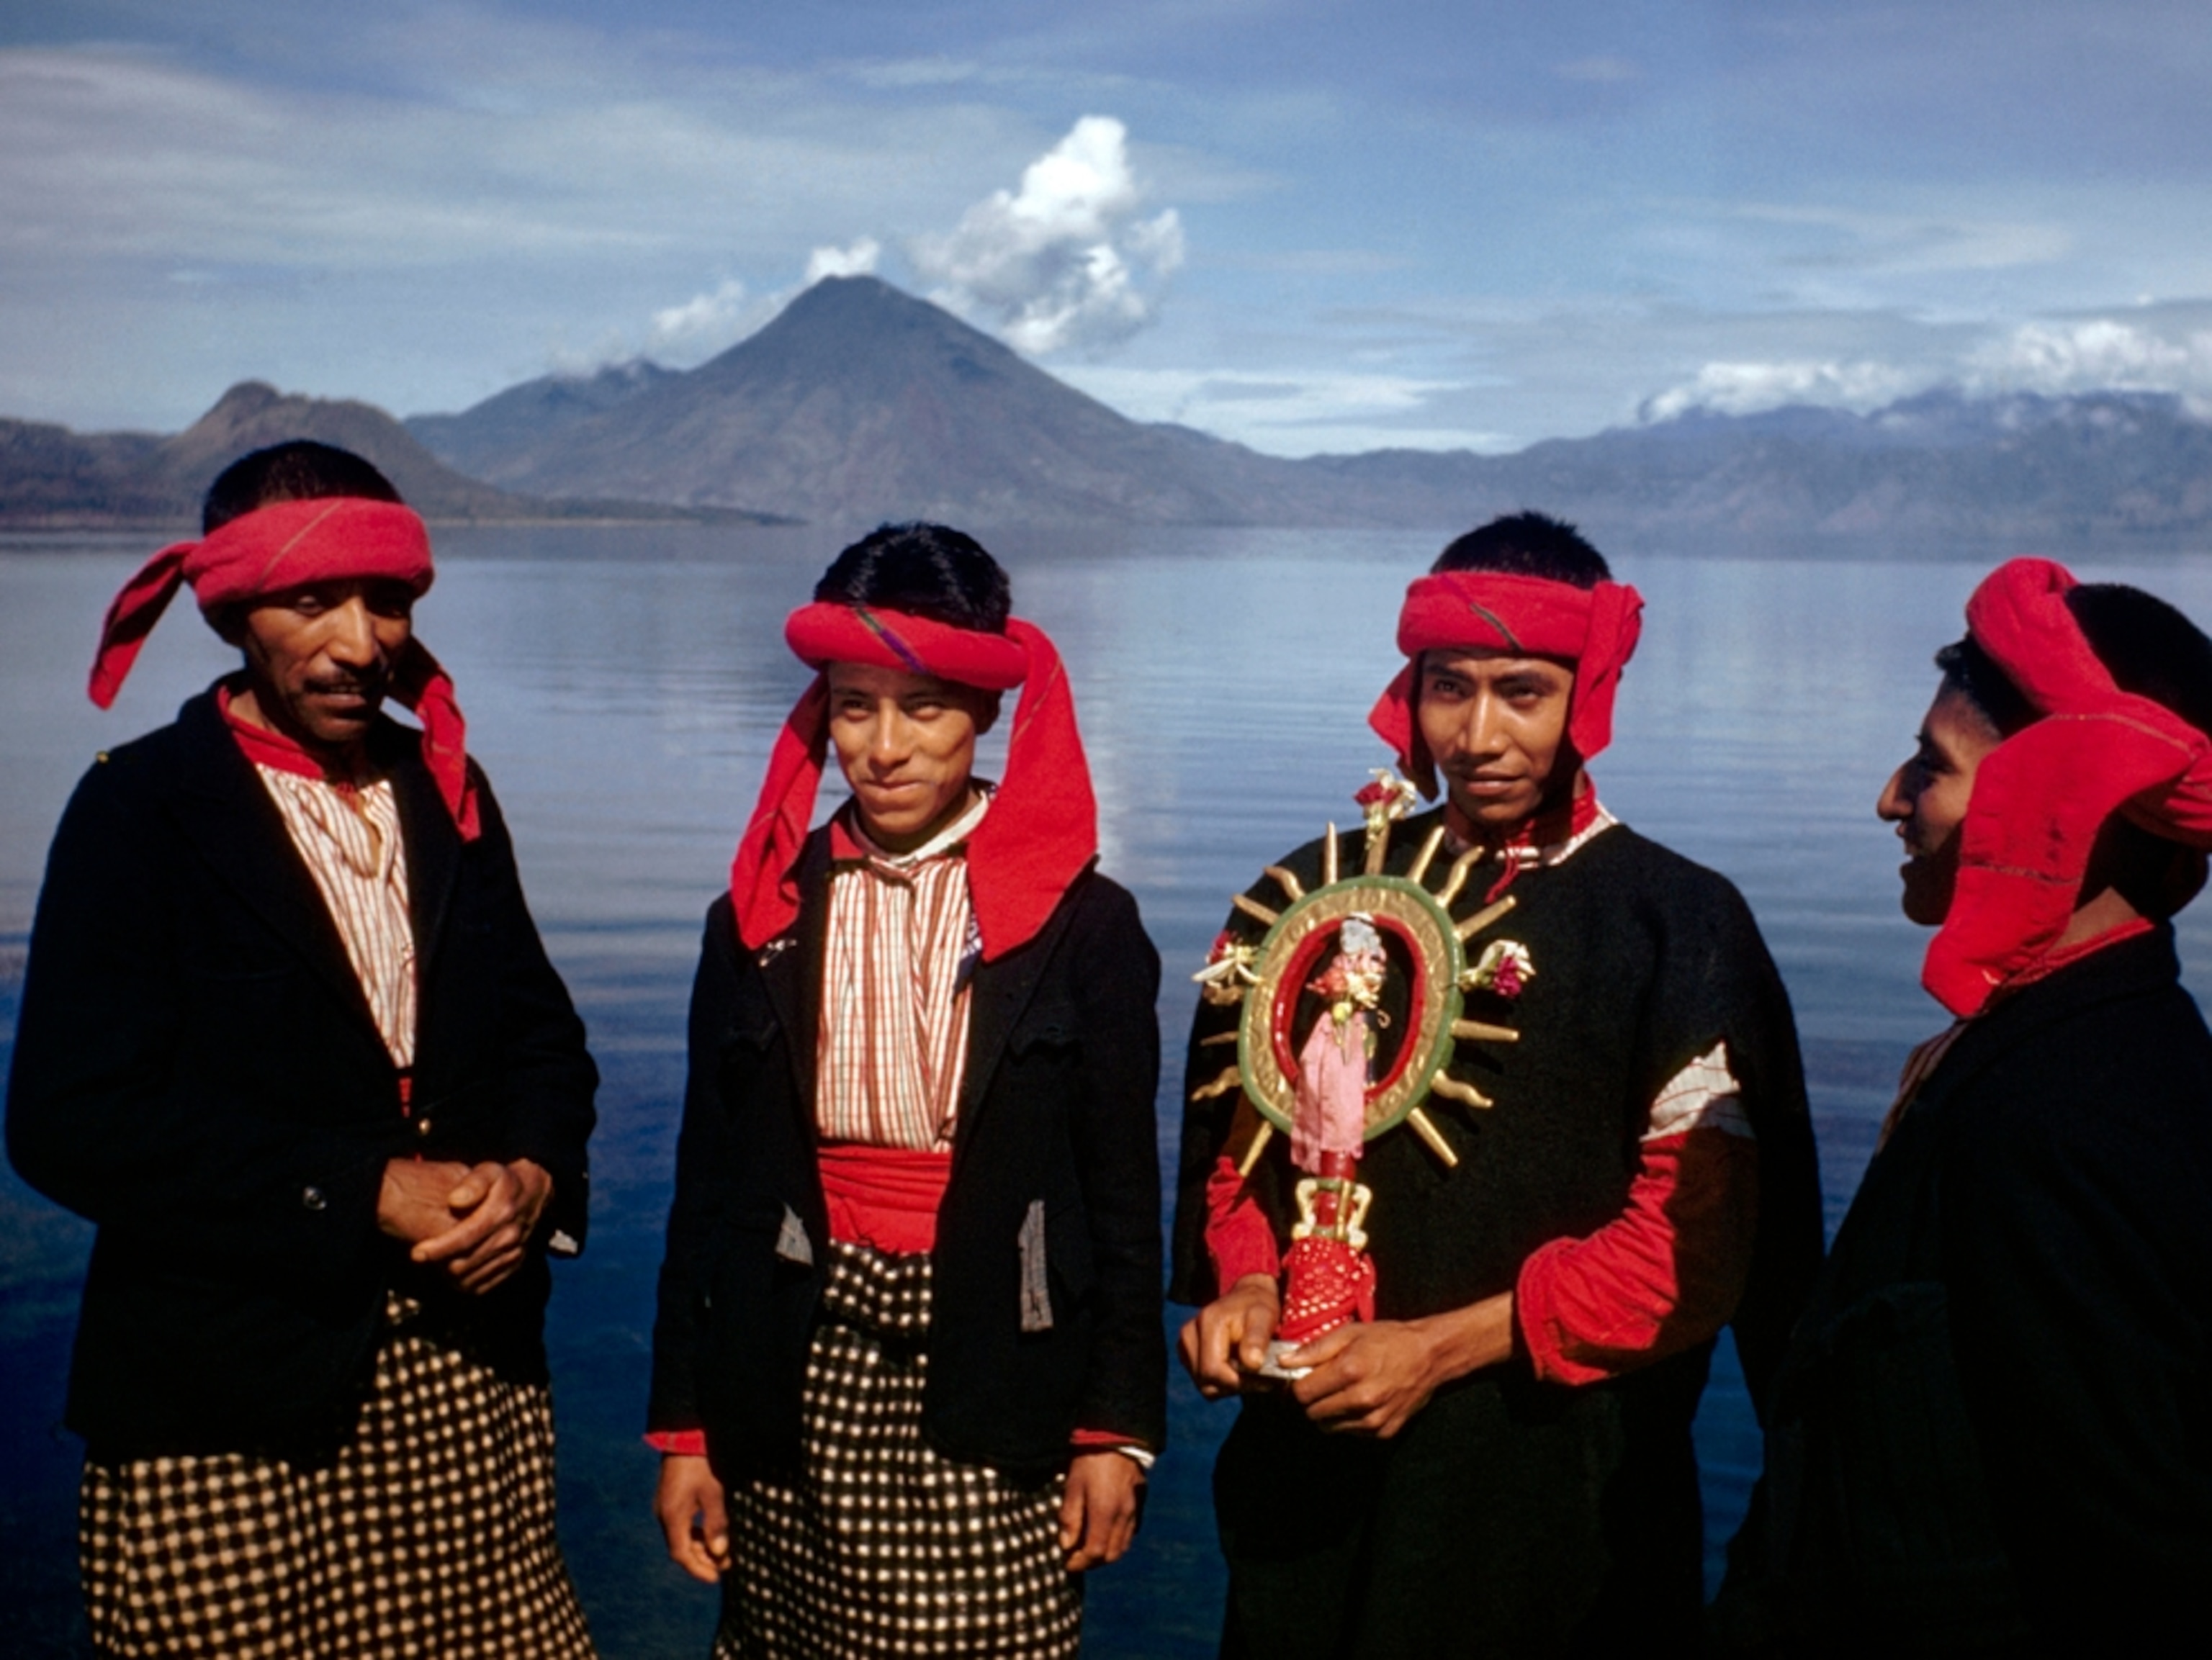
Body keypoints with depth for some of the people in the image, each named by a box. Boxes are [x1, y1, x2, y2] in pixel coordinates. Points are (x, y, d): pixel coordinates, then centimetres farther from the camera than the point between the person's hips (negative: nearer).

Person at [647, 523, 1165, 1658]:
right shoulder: (758, 922, 3)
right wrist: (684, 1429, 5)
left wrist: (1115, 1430, -2)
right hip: (792, 1396, 2)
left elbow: (1124, 1199, 0)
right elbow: (707, 1192, 6)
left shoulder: (1082, 925, -4)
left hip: (990, 1409, -2)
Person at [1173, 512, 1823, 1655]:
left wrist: (1447, 1345, -15)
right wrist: (1249, 1284, -7)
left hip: (1564, 1488, -3)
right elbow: (1244, 1136, 12)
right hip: (1318, 1472, 3)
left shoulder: (1676, 925, -6)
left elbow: (1699, 1248, -11)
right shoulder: (1316, 895, 5)